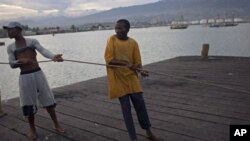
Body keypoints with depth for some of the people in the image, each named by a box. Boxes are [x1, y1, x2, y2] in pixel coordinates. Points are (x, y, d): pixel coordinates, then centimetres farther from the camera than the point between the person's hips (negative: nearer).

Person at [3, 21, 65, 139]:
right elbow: (12, 64, 2)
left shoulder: (32, 41, 2)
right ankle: (32, 129, 24)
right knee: (29, 105, 5)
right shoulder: (10, 47, 10)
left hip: (38, 74, -1)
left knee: (48, 100, 5)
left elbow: (43, 51, -14)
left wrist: (53, 57, -35)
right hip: (24, 77, 2)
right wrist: (22, 61, -20)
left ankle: (56, 125, 20)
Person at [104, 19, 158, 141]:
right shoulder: (112, 39, -5)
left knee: (140, 104, 4)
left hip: (131, 77, 2)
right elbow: (108, 59, -14)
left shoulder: (133, 43, 0)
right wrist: (126, 64, -26)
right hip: (118, 79, -2)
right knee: (126, 107, 1)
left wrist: (141, 70, -23)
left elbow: (137, 62, -1)